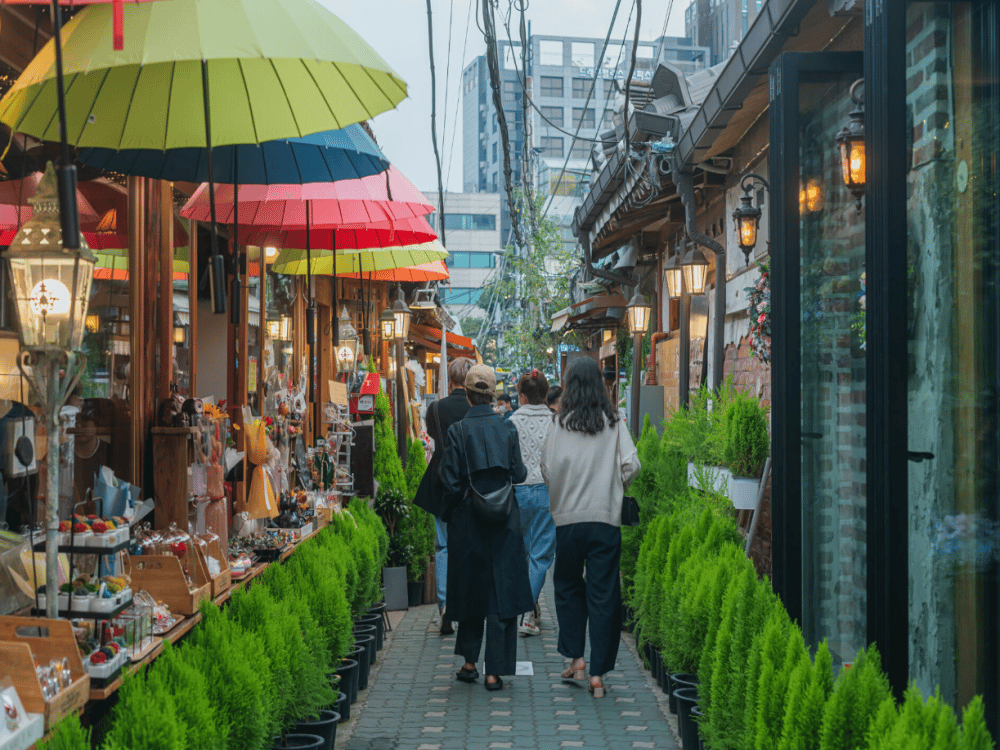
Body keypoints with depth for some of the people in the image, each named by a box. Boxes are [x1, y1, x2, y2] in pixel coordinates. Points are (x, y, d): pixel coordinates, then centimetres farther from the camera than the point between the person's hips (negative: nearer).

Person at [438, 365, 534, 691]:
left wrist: (448, 515, 7)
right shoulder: (507, 428, -3)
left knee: (470, 588, 15)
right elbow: (519, 474, 1)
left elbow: (450, 482, -9)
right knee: (500, 590, 3)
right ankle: (494, 671, 2)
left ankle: (470, 661, 23)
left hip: (468, 519, 0)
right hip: (504, 519, 1)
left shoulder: (457, 431, -8)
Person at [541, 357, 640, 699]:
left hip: (568, 517, 0)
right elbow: (631, 465, -4)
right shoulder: (614, 423, 0)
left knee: (568, 587, 19)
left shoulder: (560, 423, -3)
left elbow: (547, 468, -5)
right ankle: (598, 673, 4)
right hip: (606, 517, 0)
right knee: (603, 594, 4)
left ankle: (575, 657, 17)